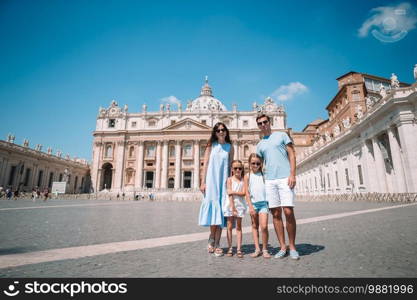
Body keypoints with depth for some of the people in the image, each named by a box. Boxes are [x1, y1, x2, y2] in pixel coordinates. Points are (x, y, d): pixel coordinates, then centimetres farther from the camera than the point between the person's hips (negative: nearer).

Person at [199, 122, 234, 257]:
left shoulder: (229, 147, 9)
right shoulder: (211, 145, 7)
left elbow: (231, 166, 8)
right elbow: (205, 164, 3)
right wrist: (203, 182, -4)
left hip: (223, 181, 1)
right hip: (211, 180, -1)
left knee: (221, 210, 0)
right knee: (213, 207, -2)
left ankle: (216, 244, 9)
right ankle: (211, 239, 18)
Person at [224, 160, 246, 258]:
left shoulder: (243, 180, 3)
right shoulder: (230, 179, -3)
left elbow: (244, 193, -7)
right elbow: (229, 194, -9)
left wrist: (233, 192, -17)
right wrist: (233, 208, -14)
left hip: (240, 204, 2)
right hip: (230, 204, -1)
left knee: (239, 227, 7)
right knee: (230, 226, 5)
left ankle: (239, 249, 11)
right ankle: (230, 248, 14)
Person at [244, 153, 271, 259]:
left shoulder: (263, 174, 8)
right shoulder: (247, 176, 5)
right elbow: (247, 192, 1)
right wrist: (250, 206, -4)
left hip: (263, 203, 0)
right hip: (253, 203, 1)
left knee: (264, 226, -9)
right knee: (254, 226, 8)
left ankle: (265, 249, 7)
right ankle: (257, 249, 17)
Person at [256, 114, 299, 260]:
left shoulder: (282, 135, 11)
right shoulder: (259, 145, 19)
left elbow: (292, 155, 4)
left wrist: (292, 174, -8)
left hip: (285, 178, -3)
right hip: (269, 181, 3)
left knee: (288, 212, -8)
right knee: (276, 214, 3)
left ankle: (292, 247, 7)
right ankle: (282, 247, 12)